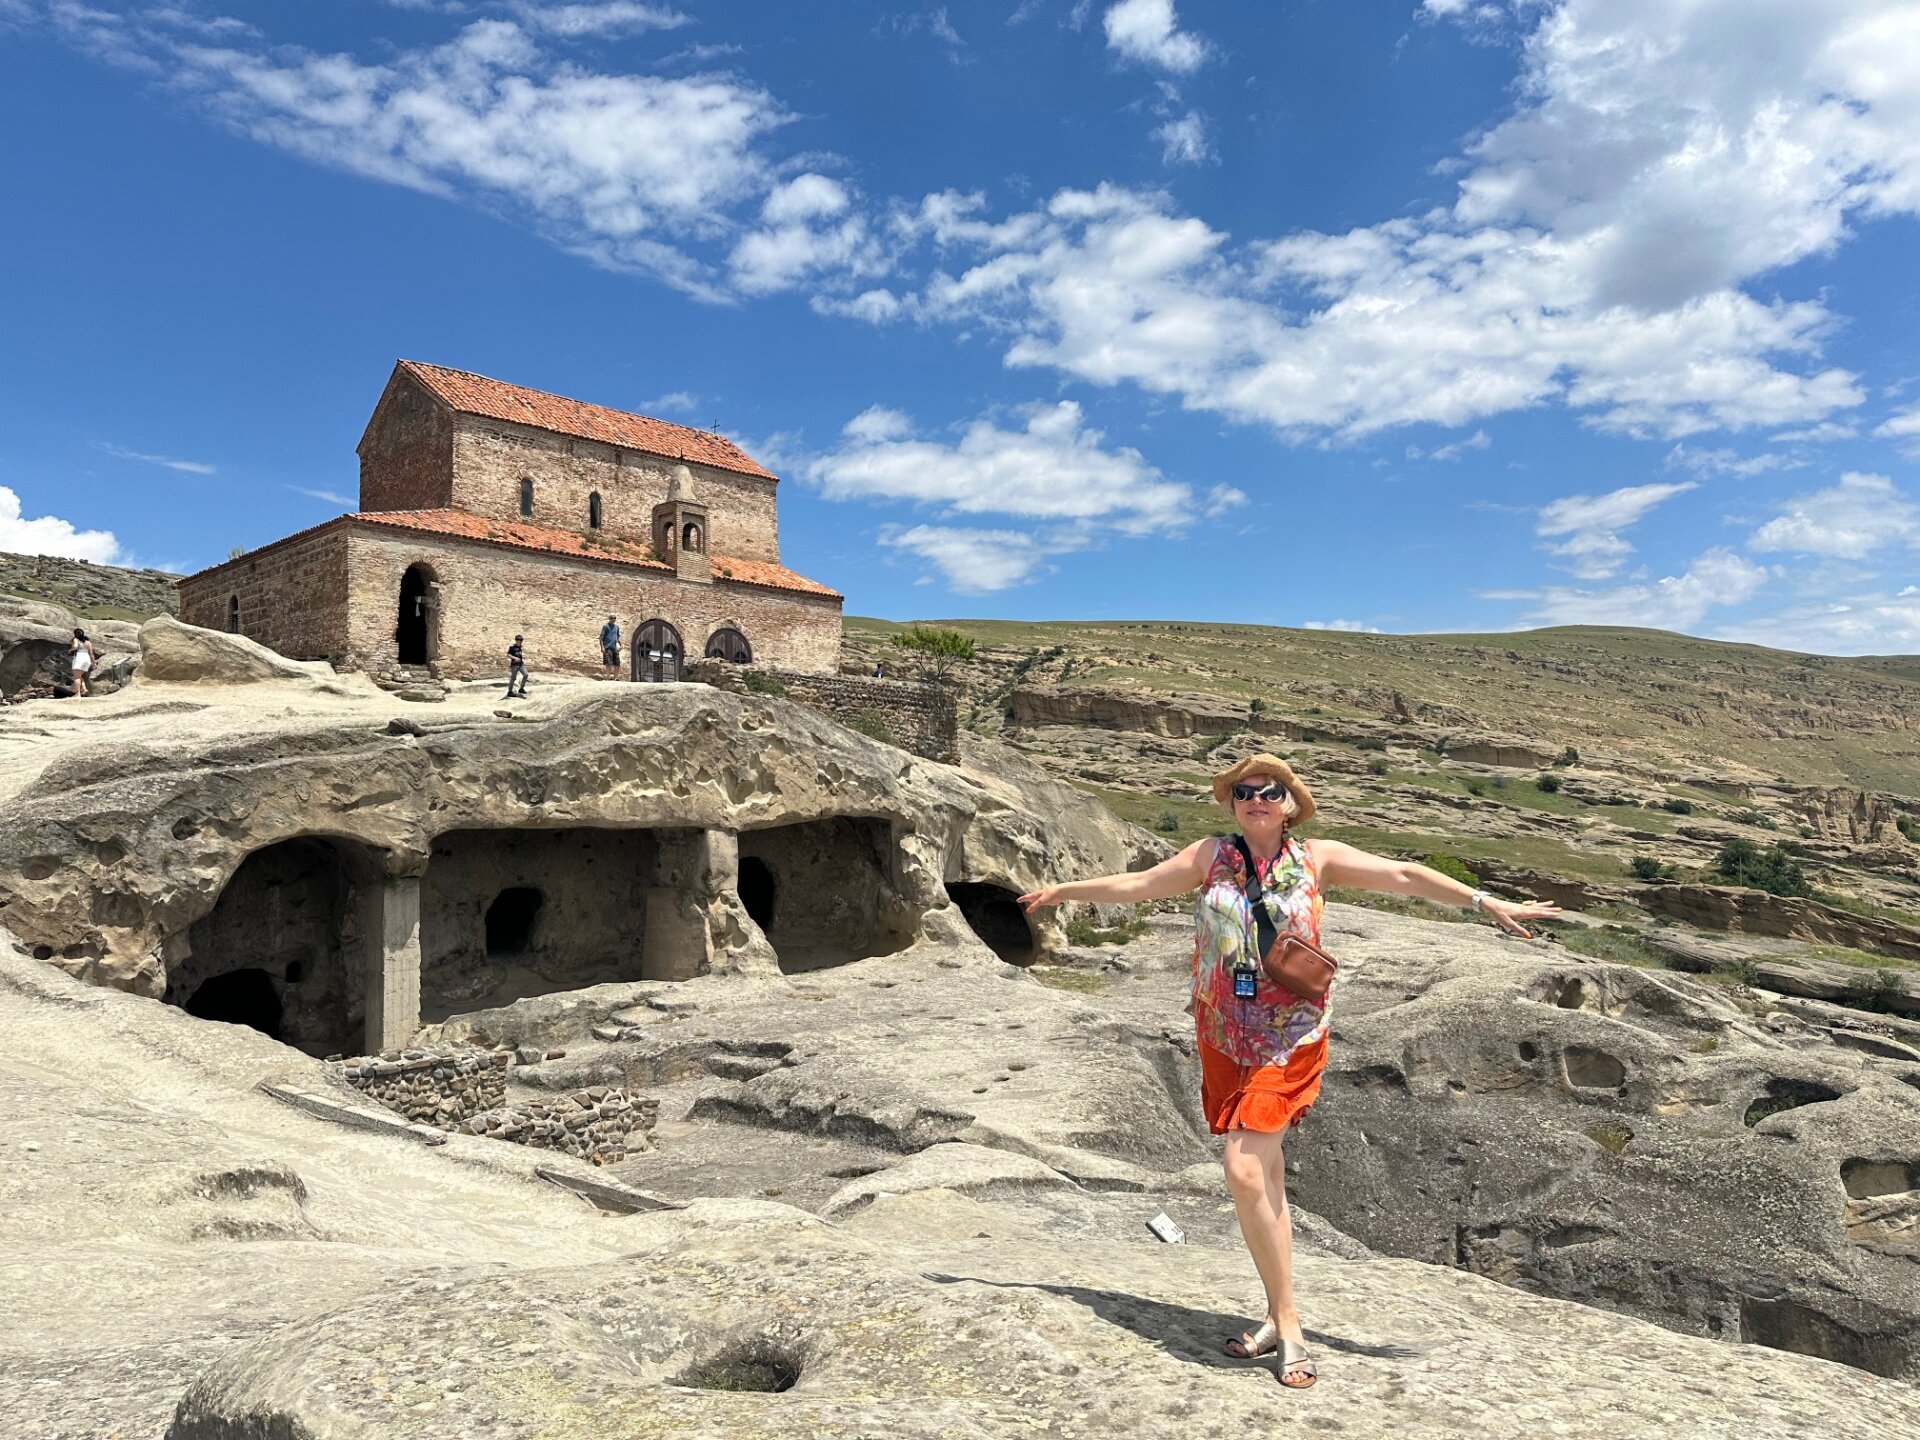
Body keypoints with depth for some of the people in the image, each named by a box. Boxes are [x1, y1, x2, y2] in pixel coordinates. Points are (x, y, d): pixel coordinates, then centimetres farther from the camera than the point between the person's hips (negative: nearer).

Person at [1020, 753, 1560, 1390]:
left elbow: (1403, 875, 2)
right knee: (1262, 1177, 11)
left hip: (1290, 1038, -3)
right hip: (1223, 1037, 3)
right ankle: (1281, 1319, 24)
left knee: (1245, 1171, -15)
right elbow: (1136, 884, 13)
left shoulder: (1316, 858, 1)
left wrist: (1488, 902, 0)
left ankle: (1286, 1323, 1)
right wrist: (1063, 891, 20)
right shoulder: (1212, 854, 5)